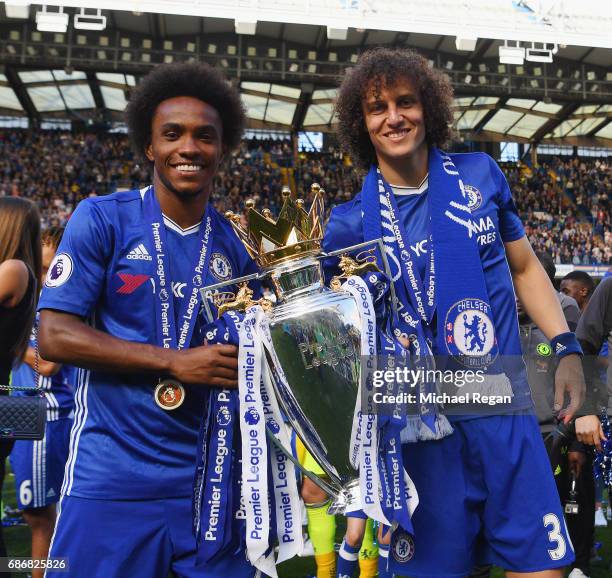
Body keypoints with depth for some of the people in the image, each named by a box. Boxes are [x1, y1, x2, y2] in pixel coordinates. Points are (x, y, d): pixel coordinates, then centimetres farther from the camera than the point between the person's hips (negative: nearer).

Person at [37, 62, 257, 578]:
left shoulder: (237, 245, 5)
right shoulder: (102, 220, -6)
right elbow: (56, 336, -11)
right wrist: (177, 362, -18)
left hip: (210, 475, 4)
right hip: (111, 479, -3)